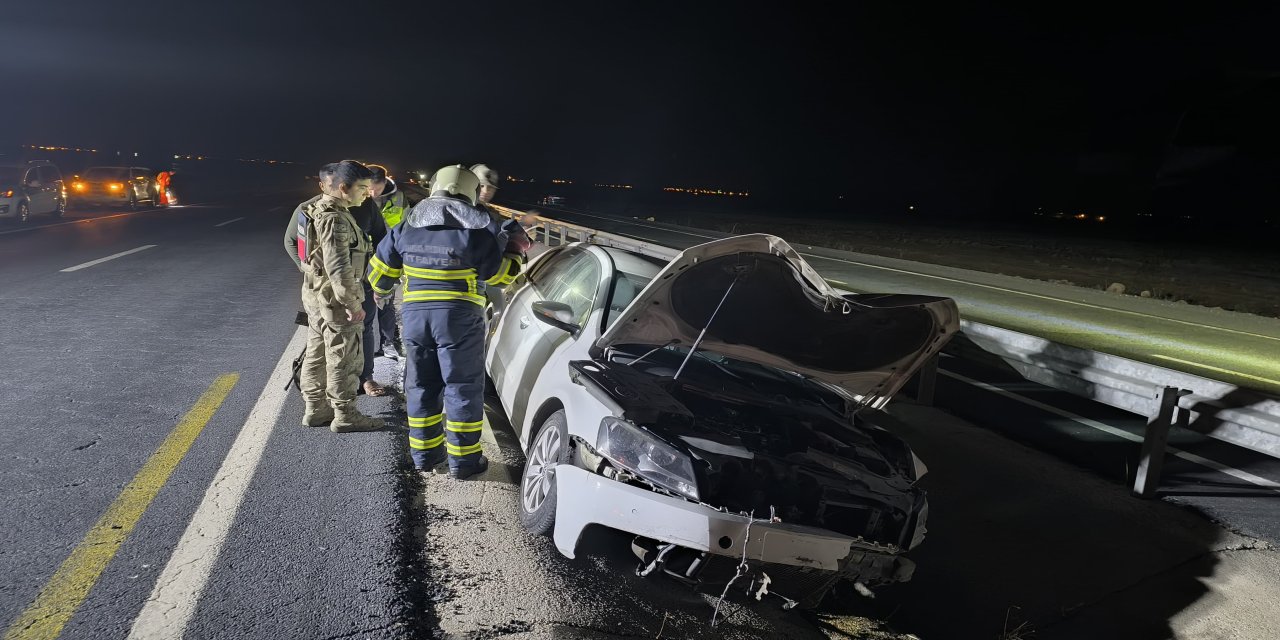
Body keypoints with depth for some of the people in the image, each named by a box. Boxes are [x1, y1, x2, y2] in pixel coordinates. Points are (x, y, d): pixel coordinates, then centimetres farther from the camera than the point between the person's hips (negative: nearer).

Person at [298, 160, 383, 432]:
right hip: (334, 299, -10)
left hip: (315, 295, 10)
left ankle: (316, 409, 29)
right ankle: (345, 416, 11)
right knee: (344, 360, 0)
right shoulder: (335, 219, -22)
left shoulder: (318, 209, 11)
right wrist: (353, 303, -21)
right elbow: (338, 268, -26)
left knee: (317, 354, 17)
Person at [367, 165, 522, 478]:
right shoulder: (478, 226, -6)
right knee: (463, 388, 4)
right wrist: (517, 258, 17)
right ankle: (464, 460, 9)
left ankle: (425, 455, 23)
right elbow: (498, 273, -3)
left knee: (421, 386, 15)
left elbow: (380, 267, 13)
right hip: (460, 317, -4)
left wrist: (381, 290, 34)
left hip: (415, 314, 4)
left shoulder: (408, 224, 8)